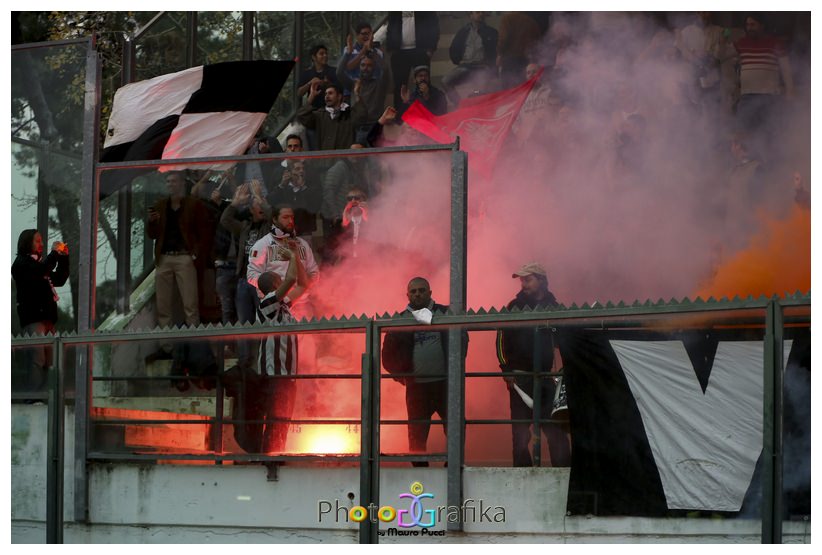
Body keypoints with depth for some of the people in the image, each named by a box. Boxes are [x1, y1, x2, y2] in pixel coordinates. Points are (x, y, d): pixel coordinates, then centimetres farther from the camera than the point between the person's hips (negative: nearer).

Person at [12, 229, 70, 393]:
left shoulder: (39, 262, 22)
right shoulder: (22, 263, -2)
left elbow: (59, 280, 26)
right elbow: (40, 271, -21)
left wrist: (64, 257, 17)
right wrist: (54, 253, -11)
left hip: (46, 317, 8)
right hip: (32, 319, -8)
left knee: (46, 362, 2)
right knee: (37, 360, -16)